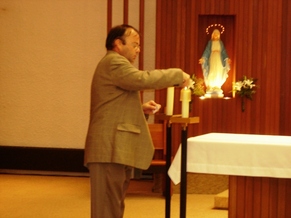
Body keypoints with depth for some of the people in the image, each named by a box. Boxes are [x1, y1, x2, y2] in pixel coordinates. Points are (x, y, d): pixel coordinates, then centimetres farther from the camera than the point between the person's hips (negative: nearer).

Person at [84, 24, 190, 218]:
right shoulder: (113, 62, -8)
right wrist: (178, 75, -11)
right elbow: (143, 79, -22)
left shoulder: (116, 65, 26)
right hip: (110, 149, -11)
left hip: (115, 149, 11)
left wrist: (141, 108, 14)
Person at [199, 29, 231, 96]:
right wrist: (203, 58, -10)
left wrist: (227, 58, -2)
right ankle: (210, 87, -6)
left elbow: (223, 51, 9)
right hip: (212, 58, -2)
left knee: (218, 72, -1)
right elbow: (207, 50, 0)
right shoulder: (210, 42, 4)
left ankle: (217, 88, 2)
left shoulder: (220, 42, 10)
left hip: (219, 58, 2)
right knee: (212, 72, -7)